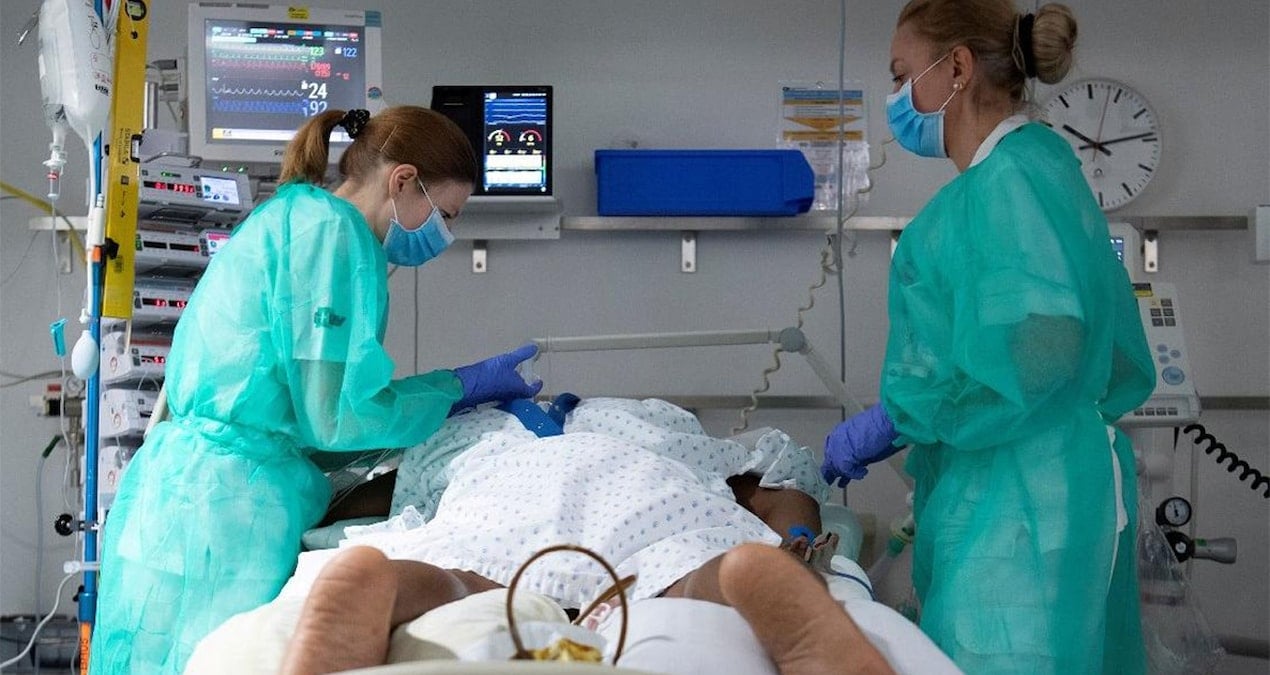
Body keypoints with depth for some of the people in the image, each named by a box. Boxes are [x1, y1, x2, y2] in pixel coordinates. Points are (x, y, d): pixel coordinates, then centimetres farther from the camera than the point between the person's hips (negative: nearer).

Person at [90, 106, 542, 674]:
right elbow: (337, 417, -14)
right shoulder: (332, 227, -10)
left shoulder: (292, 215, 20)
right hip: (226, 505, -10)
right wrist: (463, 385, -1)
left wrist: (455, 401, 15)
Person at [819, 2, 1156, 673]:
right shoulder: (1034, 161, 18)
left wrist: (895, 419, -18)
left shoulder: (1010, 177, -13)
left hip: (1015, 507, -10)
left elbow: (1036, 345, -27)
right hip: (996, 492, 10)